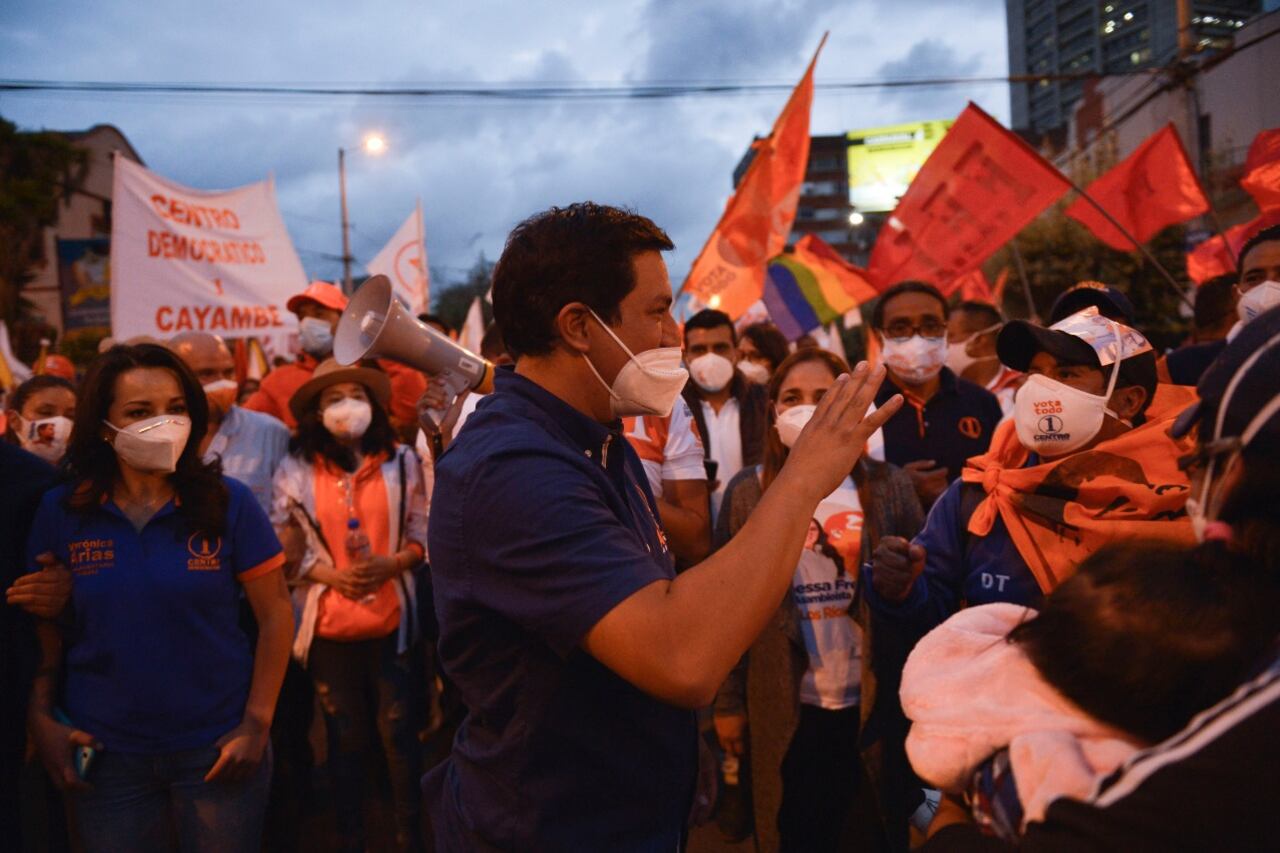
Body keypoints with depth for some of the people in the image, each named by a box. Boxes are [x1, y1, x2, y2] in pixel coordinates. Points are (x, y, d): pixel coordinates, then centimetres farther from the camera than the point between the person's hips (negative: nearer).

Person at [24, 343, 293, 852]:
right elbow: (45, 625, 4)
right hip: (103, 754, 1)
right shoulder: (60, 511, -2)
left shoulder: (228, 502, -8)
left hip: (217, 748, -1)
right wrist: (41, 717, -6)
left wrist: (257, 722, -9)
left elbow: (275, 614, -6)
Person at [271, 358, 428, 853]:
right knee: (345, 738, 14)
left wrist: (392, 564, -14)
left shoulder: (402, 460, 1)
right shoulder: (296, 469, 0)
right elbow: (282, 548, 1)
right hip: (328, 624, 0)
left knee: (400, 733, 4)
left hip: (392, 620, 0)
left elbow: (423, 533, 4)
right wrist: (330, 574, -13)